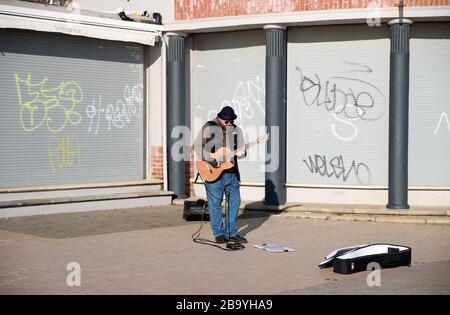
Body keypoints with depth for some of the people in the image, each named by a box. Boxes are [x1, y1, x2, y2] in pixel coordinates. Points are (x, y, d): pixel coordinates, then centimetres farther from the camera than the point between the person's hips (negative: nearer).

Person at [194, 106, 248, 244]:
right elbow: (198, 145, -9)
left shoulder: (236, 130, 10)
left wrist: (237, 154, -15)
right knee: (215, 203, 1)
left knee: (234, 201, 6)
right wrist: (210, 160, -17)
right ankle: (219, 233, 12)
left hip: (232, 171, 5)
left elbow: (242, 150, 8)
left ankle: (231, 233, 16)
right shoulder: (208, 128, -4)